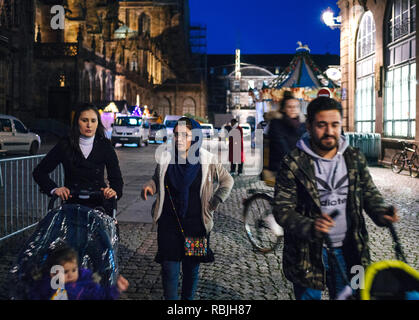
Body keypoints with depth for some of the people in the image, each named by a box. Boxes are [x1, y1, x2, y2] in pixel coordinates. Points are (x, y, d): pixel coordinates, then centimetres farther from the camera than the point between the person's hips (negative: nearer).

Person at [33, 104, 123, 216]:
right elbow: (39, 172, 9)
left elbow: (116, 178, 8)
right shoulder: (65, 145, 4)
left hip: (99, 205, 0)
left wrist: (114, 191, -13)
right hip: (72, 204, 0)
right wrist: (54, 189, -6)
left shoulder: (105, 146, 6)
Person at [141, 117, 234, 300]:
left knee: (192, 267, 11)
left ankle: (188, 297, 31)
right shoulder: (165, 158, 1)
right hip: (169, 223, 1)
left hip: (195, 223, 0)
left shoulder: (206, 160, -3)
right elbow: (157, 180, 16)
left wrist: (215, 201, 1)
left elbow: (227, 180, 9)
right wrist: (149, 187, -5)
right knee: (169, 267, -2)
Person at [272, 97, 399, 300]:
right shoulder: (293, 165, -11)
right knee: (309, 296, 12)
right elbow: (282, 210, -14)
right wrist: (310, 228, -32)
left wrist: (380, 213, -10)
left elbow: (370, 193, 12)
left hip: (347, 251, 4)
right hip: (308, 252, -3)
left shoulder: (355, 159, 2)